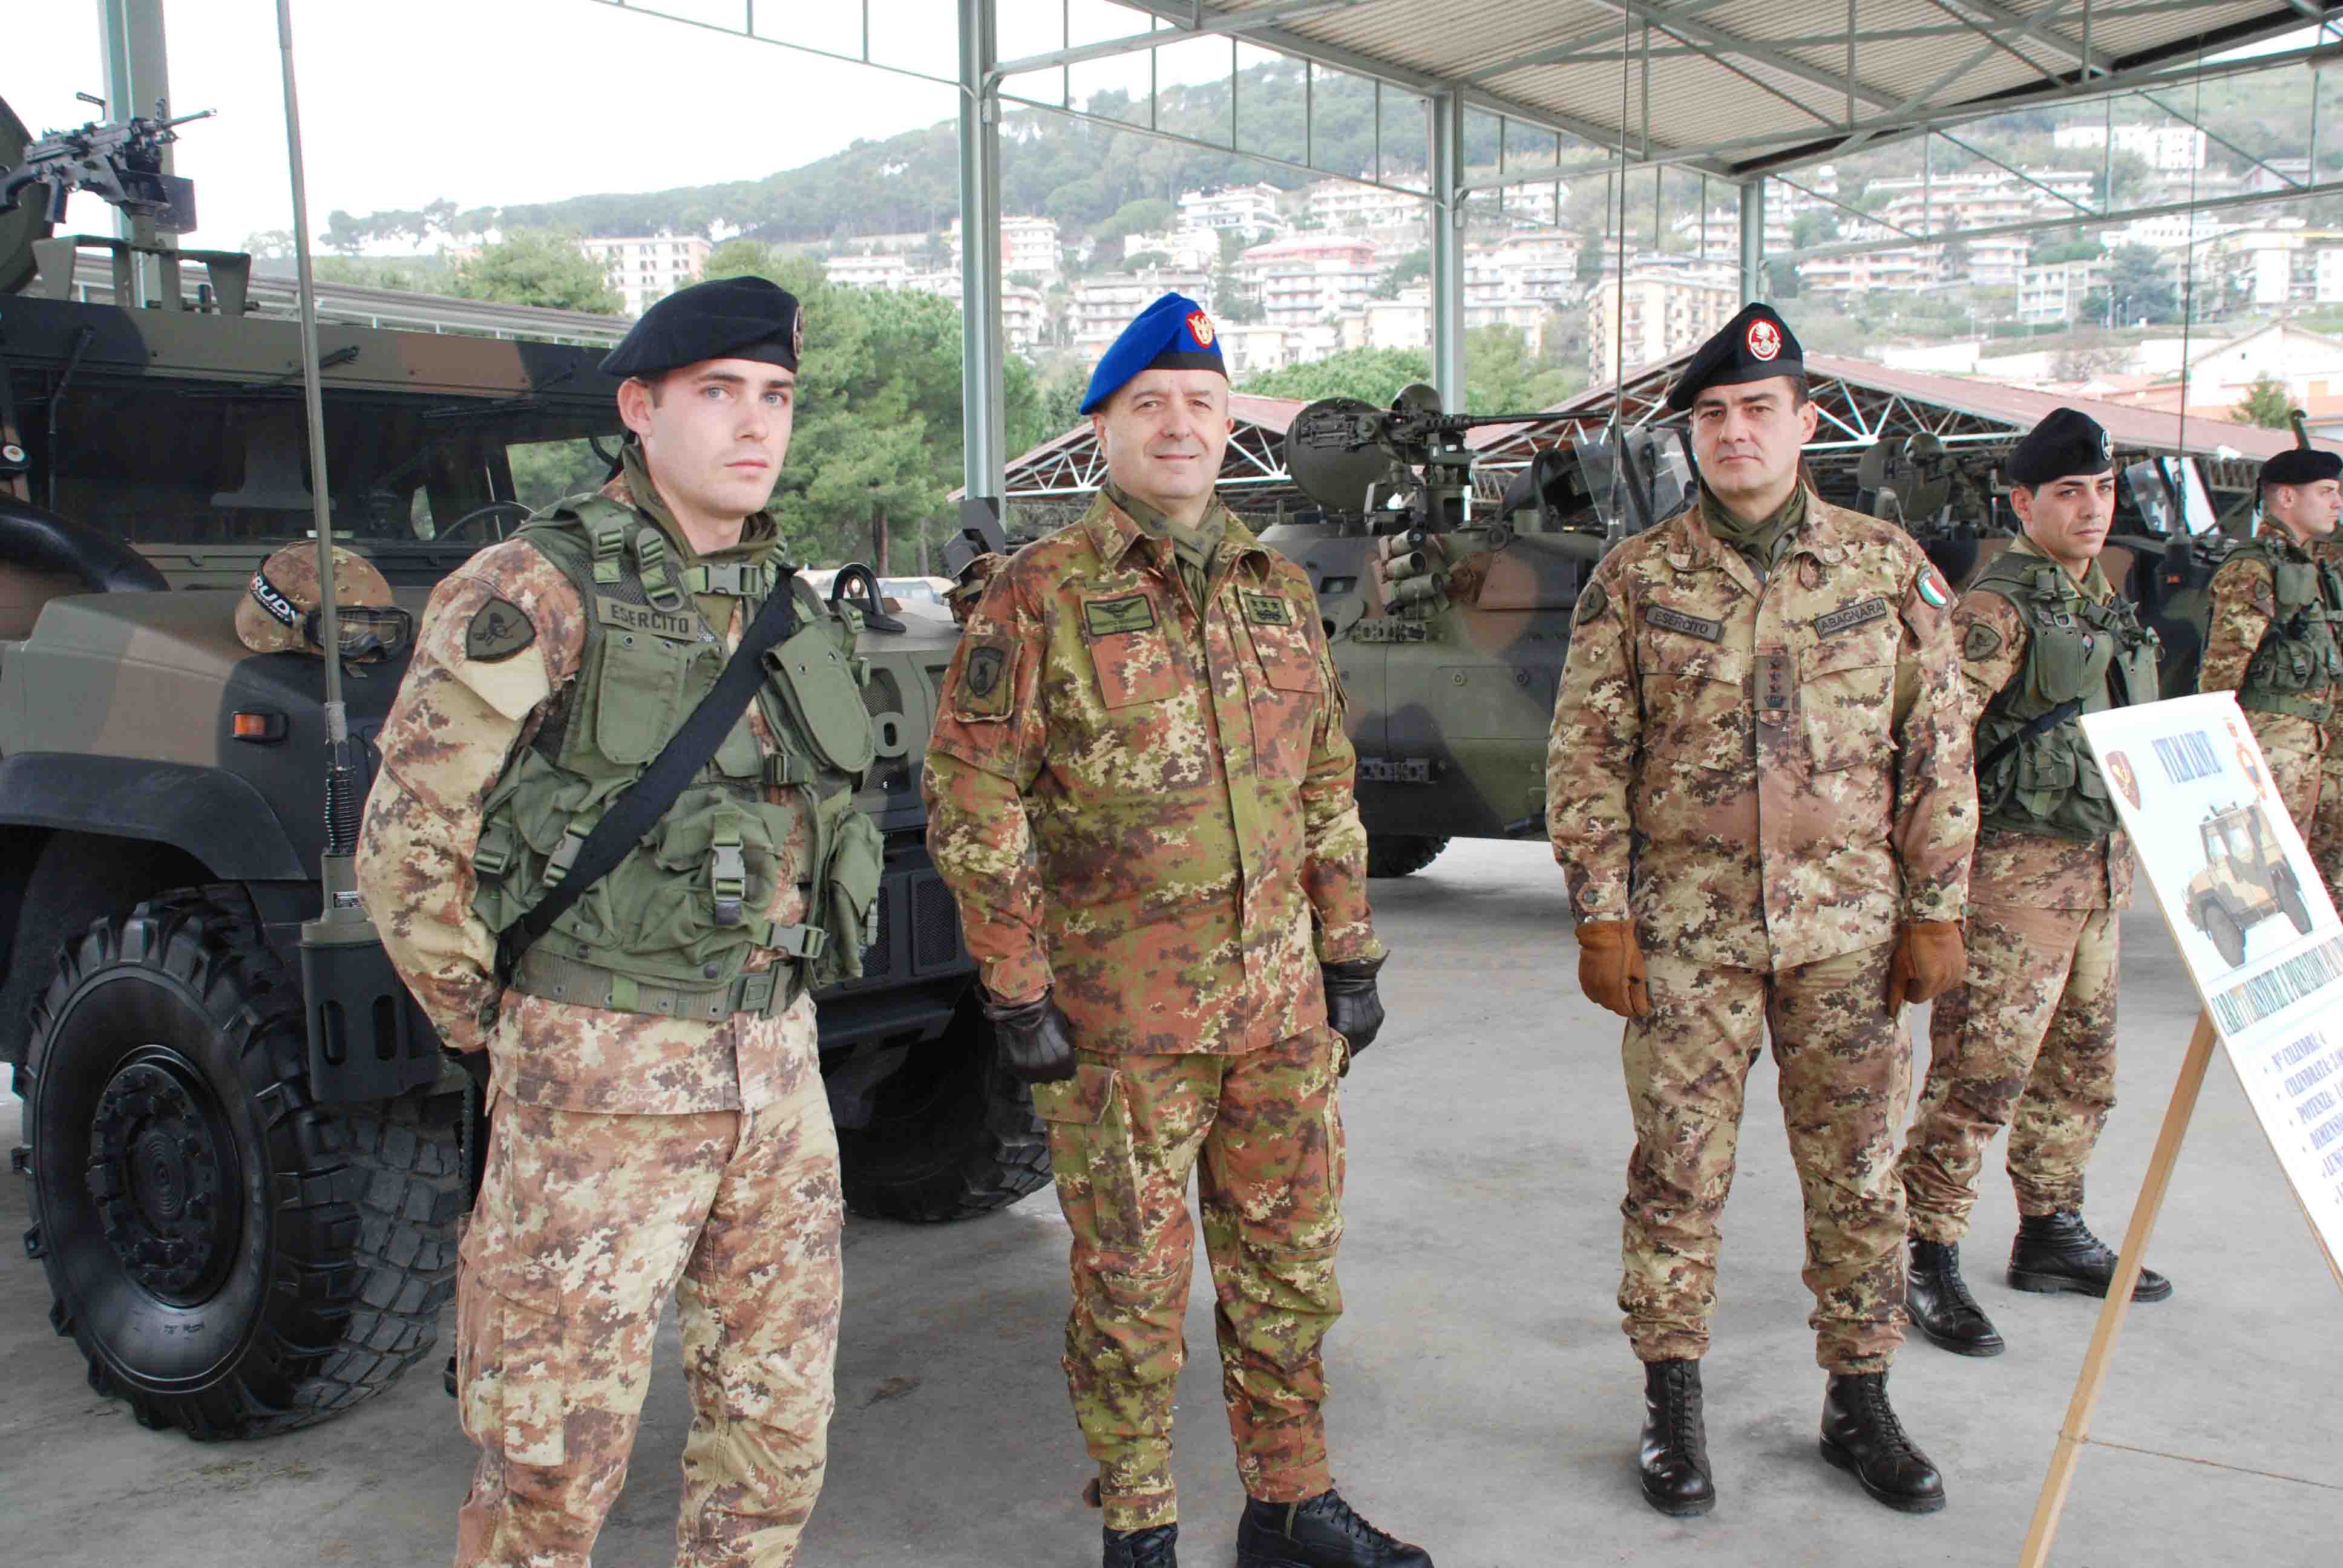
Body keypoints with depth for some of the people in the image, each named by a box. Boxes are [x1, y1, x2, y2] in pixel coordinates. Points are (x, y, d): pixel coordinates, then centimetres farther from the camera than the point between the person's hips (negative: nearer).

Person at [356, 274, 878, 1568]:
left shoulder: (791, 605, 9)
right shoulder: (536, 593, -12)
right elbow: (408, 840, -10)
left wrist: (775, 1003, 14)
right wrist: (481, 1024, -3)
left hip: (776, 1059, 6)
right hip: (602, 1070, -6)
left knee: (780, 1417, 16)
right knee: (557, 1455, 4)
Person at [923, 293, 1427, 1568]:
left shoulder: (1277, 589, 11)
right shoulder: (1039, 596, -6)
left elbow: (1327, 789, 16)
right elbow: (973, 804, -8)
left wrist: (1349, 956, 12)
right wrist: (1016, 991, -11)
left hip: (1282, 1005, 5)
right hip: (1120, 1019, -5)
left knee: (1289, 1264, 15)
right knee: (1132, 1285, 7)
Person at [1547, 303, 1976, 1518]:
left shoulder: (1888, 565, 4)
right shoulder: (1634, 579, 1)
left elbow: (1938, 750, 5)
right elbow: (1586, 761, 0)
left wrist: (1934, 909, 1)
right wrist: (1599, 916, -6)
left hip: (1850, 932, 2)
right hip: (1687, 931, -1)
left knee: (1858, 1175, 10)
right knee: (1679, 1173, 5)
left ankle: (1859, 1402, 27)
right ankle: (1672, 1403, 21)